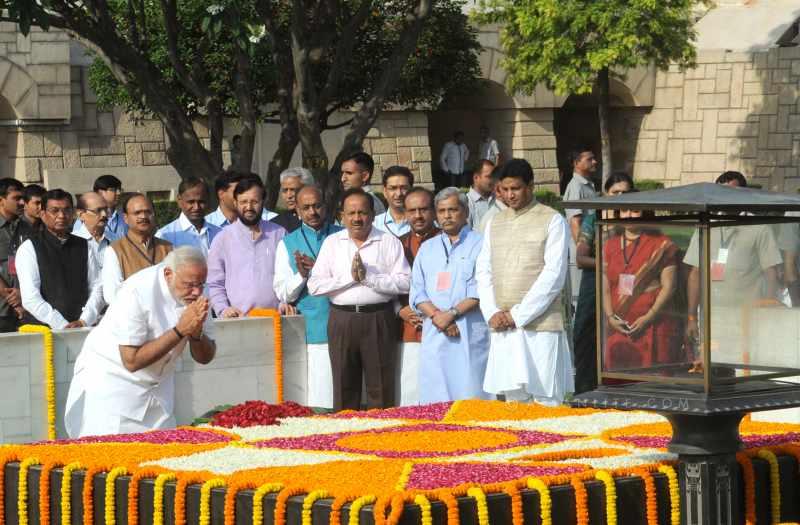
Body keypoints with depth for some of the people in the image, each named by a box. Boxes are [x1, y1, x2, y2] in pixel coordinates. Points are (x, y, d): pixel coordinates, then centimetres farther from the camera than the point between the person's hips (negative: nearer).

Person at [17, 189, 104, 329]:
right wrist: (63, 326, -12)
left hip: (82, 330, 3)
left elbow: (97, 288, 10)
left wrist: (84, 321, -6)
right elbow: (30, 299, -7)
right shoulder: (29, 248, 2)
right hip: (45, 331, -3)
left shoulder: (84, 246, 14)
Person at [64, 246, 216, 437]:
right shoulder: (138, 292, -25)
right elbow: (132, 361, -27)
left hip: (156, 386, 6)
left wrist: (196, 333, -23)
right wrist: (180, 331, -29)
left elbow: (204, 357, -1)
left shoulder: (195, 293, -7)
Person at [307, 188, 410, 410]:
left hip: (379, 319, -2)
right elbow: (314, 286, 1)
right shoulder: (332, 243, 10)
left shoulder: (389, 242, 4)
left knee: (381, 389, 0)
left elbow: (405, 283, -7)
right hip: (342, 319, 2)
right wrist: (350, 277, -8)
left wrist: (369, 277, -11)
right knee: (344, 389, 5)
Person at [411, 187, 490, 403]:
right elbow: (417, 293, 11)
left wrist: (452, 313, -13)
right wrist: (436, 316, -7)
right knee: (433, 401, -1)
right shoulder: (427, 249, 20)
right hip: (434, 334, 4)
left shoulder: (479, 245, 5)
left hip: (470, 334, -4)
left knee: (470, 397, -9)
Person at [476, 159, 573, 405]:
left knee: (546, 401, -6)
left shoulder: (552, 221, 0)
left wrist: (518, 315, -11)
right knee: (513, 397, 4)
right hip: (503, 328, 5)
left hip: (540, 324, -5)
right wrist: (492, 313, -3)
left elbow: (554, 274, -8)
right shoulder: (495, 223, 16)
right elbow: (483, 271, 14)